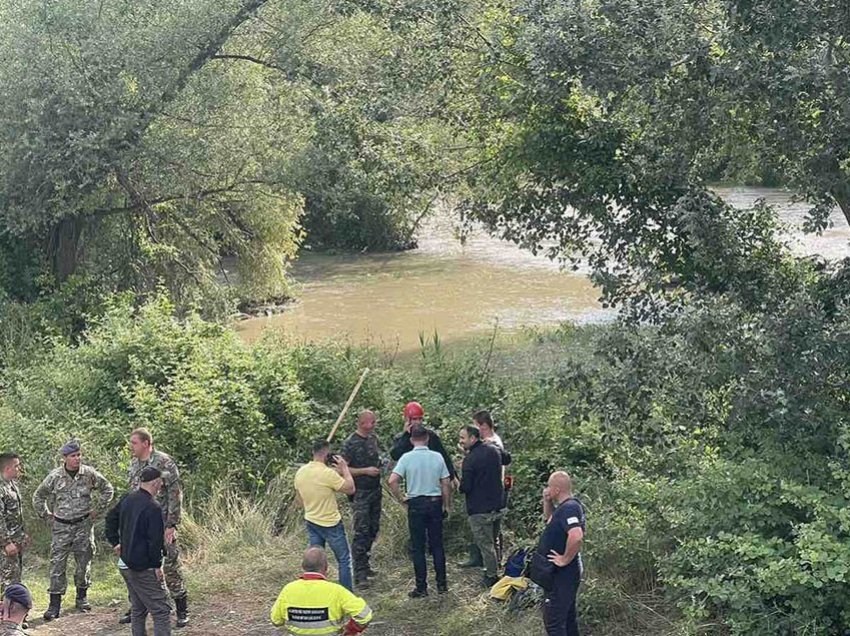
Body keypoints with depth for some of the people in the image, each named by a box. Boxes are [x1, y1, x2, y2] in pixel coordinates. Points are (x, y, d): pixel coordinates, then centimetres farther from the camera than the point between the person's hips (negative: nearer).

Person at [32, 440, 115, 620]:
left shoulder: (89, 474, -5)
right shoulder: (54, 476, -6)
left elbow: (108, 490, 9)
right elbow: (38, 497, 9)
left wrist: (97, 509, 5)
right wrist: (47, 516, 5)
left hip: (84, 525, 1)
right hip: (61, 526, -1)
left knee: (84, 562, 7)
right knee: (57, 564, -3)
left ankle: (81, 598, 23)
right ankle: (55, 604, 1)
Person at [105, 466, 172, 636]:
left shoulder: (127, 499, 6)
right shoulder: (152, 508, -20)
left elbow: (111, 518, 22)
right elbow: (155, 540, -21)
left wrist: (115, 542, 25)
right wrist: (157, 566, -13)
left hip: (125, 563, 9)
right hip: (144, 568, -9)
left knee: (138, 609, 18)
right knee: (161, 610, -7)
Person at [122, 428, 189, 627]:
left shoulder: (164, 463, -12)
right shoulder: (134, 464, 10)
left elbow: (175, 495, -14)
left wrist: (172, 525, -17)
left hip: (162, 525, -7)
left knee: (171, 566, -3)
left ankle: (182, 611, 7)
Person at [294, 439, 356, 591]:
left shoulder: (300, 472, -1)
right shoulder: (328, 473, -24)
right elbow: (351, 489, -16)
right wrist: (344, 468, -8)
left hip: (311, 521, 6)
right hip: (331, 524, -6)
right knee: (344, 560, 7)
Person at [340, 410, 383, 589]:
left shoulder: (373, 438, 8)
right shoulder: (350, 443, -14)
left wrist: (380, 465, 8)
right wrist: (365, 470, -19)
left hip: (375, 490, 8)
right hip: (361, 493, -7)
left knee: (373, 529, 12)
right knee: (361, 532, -8)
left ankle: (364, 565, 25)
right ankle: (359, 574, -6)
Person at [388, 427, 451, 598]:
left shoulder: (407, 457, -8)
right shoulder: (437, 457, -1)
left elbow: (393, 481, -16)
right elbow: (446, 484, 1)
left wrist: (401, 499, -3)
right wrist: (447, 505, 11)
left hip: (416, 505, -2)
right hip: (435, 502, 2)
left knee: (418, 547, 4)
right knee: (437, 544, 12)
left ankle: (421, 587, 7)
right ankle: (441, 584, 16)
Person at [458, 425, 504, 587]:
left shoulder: (470, 459, -19)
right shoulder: (494, 450, 3)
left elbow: (465, 487, -19)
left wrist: (460, 485, 3)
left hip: (479, 509, -7)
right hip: (497, 506, 7)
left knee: (485, 544, 3)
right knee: (493, 541, 20)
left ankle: (491, 576, 8)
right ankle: (494, 571, 27)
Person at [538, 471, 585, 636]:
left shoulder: (568, 508, -23)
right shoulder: (566, 506, 8)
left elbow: (576, 536, -38)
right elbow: (549, 518, 28)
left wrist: (565, 559, -25)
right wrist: (547, 501, 10)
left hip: (561, 574, -10)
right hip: (565, 574, 10)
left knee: (552, 619, -6)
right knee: (567, 616, 20)